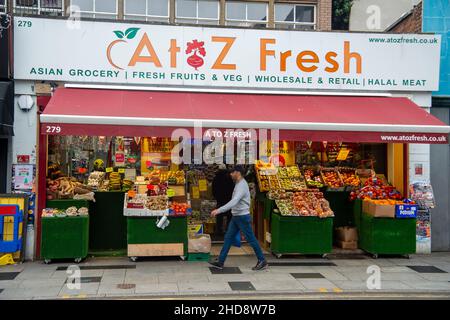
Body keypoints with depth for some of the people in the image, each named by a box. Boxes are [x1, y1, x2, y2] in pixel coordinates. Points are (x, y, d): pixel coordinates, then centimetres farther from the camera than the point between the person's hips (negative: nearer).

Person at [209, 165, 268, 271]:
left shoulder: (242, 186, -21)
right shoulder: (239, 184, 11)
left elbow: (234, 202, -34)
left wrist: (219, 210, -38)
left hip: (242, 217, -10)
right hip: (236, 216, 10)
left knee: (251, 239, 1)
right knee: (228, 238, 8)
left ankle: (262, 261, 13)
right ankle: (220, 262, 12)